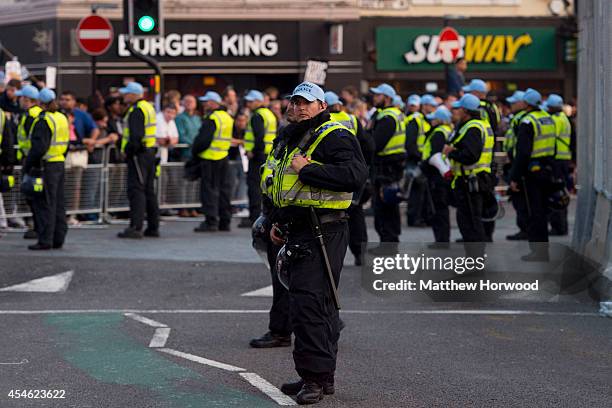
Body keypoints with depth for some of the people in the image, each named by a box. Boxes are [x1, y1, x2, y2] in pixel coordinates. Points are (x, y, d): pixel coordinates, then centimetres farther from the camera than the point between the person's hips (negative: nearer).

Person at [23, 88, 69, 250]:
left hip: (46, 166, -8)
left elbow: (39, 147, -21)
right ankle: (58, 239, 15)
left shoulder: (43, 121, -16)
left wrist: (27, 166, -14)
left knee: (44, 204, -5)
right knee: (58, 203, 12)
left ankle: (45, 240, -5)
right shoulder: (63, 118, 12)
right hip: (60, 164, 8)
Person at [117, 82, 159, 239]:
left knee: (136, 191, -11)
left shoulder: (136, 110, -14)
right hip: (150, 152, 10)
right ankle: (153, 227, 16)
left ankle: (136, 227, -15)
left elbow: (136, 136, -23)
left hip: (139, 155, -10)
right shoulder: (149, 107, 17)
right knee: (149, 191, 13)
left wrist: (128, 151, -15)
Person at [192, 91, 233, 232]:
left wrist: (195, 150, -2)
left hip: (210, 158, -8)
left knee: (209, 189, -5)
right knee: (224, 189, 11)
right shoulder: (228, 117, 13)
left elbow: (204, 139, -19)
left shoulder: (211, 118, -15)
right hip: (224, 157, 8)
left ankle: (211, 221, -7)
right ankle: (225, 222, 15)